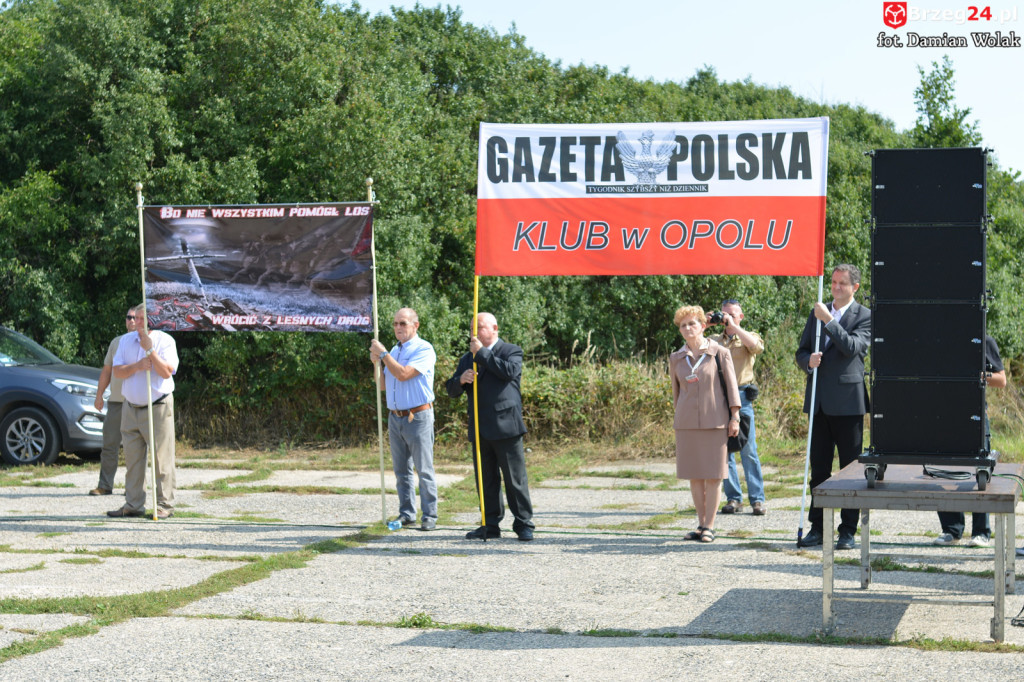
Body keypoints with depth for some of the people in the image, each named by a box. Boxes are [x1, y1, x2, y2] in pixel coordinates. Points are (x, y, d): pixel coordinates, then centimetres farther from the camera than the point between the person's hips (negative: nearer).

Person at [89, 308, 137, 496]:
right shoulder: (116, 342, 17)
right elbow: (107, 371, 21)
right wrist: (99, 395, 15)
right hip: (116, 400, 4)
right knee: (109, 443, 1)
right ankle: (105, 485, 5)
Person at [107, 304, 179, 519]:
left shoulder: (164, 341, -3)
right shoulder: (125, 341, 10)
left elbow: (166, 371, -15)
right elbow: (117, 371, 2)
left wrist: (150, 350, -20)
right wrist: (137, 366, -15)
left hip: (158, 407, -5)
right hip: (131, 408, 5)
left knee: (162, 459, -5)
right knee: (132, 459, 6)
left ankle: (165, 505, -1)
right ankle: (133, 505, 13)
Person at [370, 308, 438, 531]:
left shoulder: (424, 349, -8)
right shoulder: (394, 351, 16)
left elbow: (403, 374, -21)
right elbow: (383, 385, 19)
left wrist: (382, 353, -12)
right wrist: (378, 363, 3)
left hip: (418, 417, -7)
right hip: (395, 418, 7)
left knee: (424, 469, -5)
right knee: (401, 470, 9)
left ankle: (429, 516, -2)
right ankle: (407, 513, 15)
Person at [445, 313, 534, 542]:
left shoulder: (512, 351, 4)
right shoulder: (468, 358, 20)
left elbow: (509, 371, -18)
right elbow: (451, 390, 15)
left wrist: (482, 353, -11)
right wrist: (461, 380, -9)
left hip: (505, 427, -6)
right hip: (479, 430, 6)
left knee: (515, 479, -5)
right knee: (486, 480, 9)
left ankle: (524, 525, 1)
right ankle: (491, 525, 15)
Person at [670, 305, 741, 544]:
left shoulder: (719, 354, 0)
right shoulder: (676, 359, 9)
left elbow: (731, 385, 1)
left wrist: (734, 417, -3)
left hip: (714, 421, -3)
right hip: (686, 423, 3)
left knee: (713, 475, -2)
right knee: (694, 475, 5)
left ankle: (709, 526, 3)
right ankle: (701, 523, 14)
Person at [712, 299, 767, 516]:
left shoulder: (748, 337, 9)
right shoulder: (714, 340, 19)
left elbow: (757, 346, -14)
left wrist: (733, 326, -13)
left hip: (741, 397, -3)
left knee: (748, 450, -7)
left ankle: (757, 499, -5)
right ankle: (733, 498, 7)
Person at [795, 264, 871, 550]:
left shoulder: (864, 316, 0)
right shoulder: (817, 313, 15)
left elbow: (853, 347, -16)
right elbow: (801, 352, 15)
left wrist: (829, 321, -20)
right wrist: (809, 361, -7)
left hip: (848, 401, -5)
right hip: (819, 402, 5)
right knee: (819, 468, 8)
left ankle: (848, 530, 5)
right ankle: (817, 527, 15)